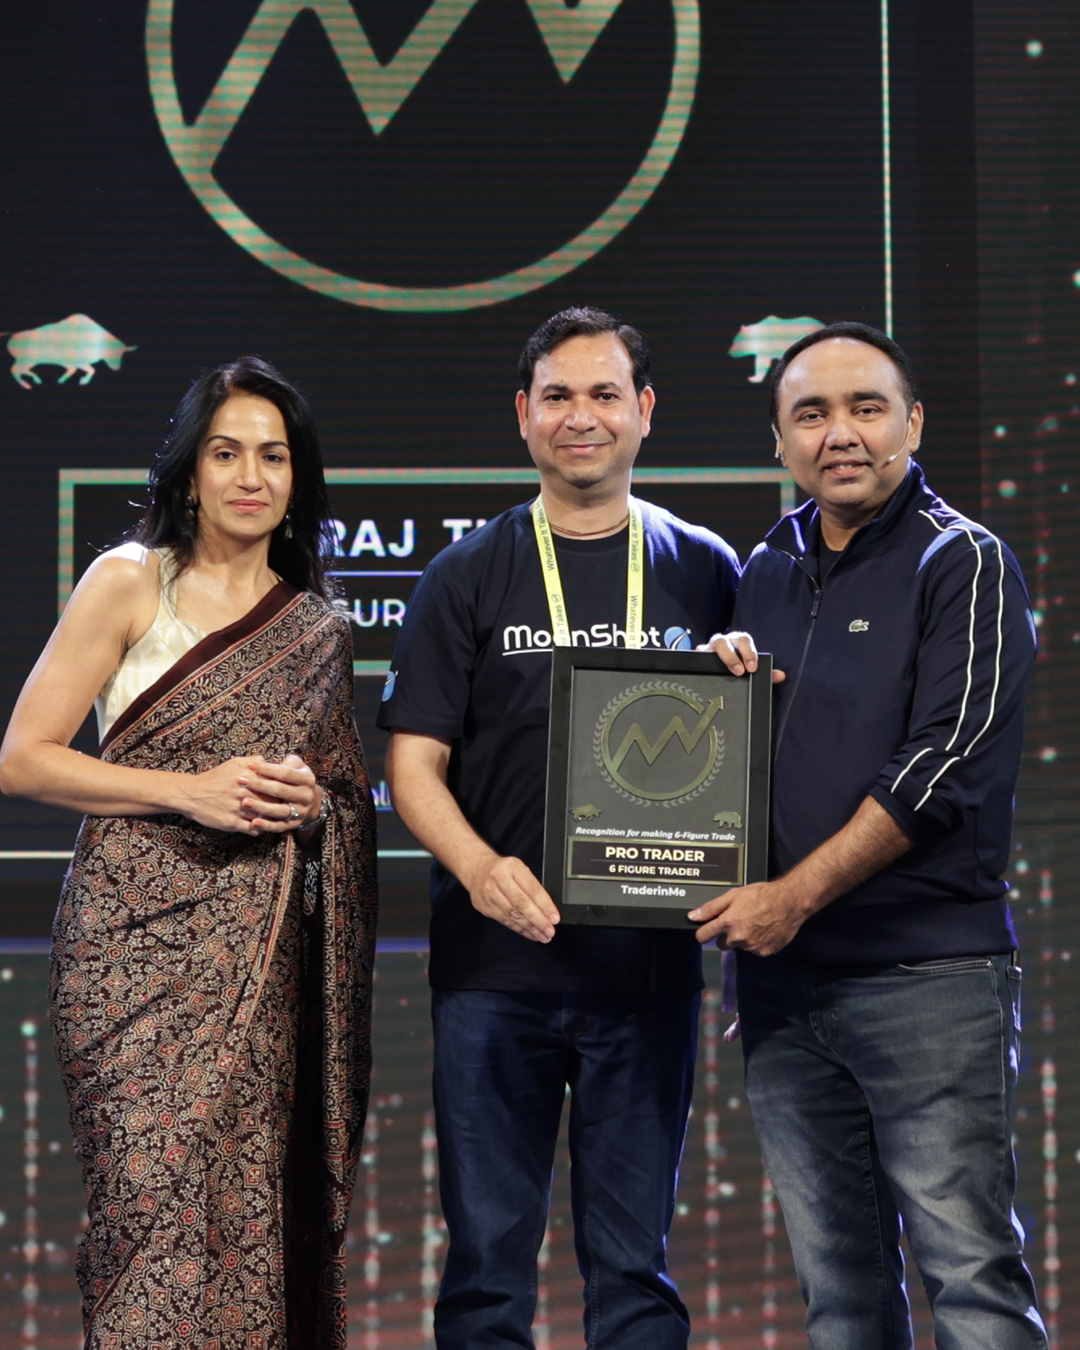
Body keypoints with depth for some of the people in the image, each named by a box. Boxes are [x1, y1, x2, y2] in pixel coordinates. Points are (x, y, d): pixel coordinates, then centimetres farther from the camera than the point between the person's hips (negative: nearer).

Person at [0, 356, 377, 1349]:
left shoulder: (319, 631, 13)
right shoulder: (130, 581, 1)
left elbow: (349, 799, 22)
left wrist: (313, 802, -2)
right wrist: (191, 792, -12)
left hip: (260, 957, 4)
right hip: (140, 940, -3)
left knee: (250, 1209, 0)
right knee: (160, 1200, -10)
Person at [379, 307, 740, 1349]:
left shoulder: (703, 571, 10)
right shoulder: (469, 577, 6)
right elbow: (414, 762, 1)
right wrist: (479, 865, -18)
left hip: (647, 960, 1)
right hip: (495, 961, -1)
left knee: (633, 1262, 7)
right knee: (487, 1255, 4)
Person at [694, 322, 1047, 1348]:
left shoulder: (962, 563, -3)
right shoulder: (763, 573, 16)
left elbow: (946, 767, -12)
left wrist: (796, 895, -14)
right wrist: (721, 679, 2)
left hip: (925, 973, -6)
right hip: (781, 974, 6)